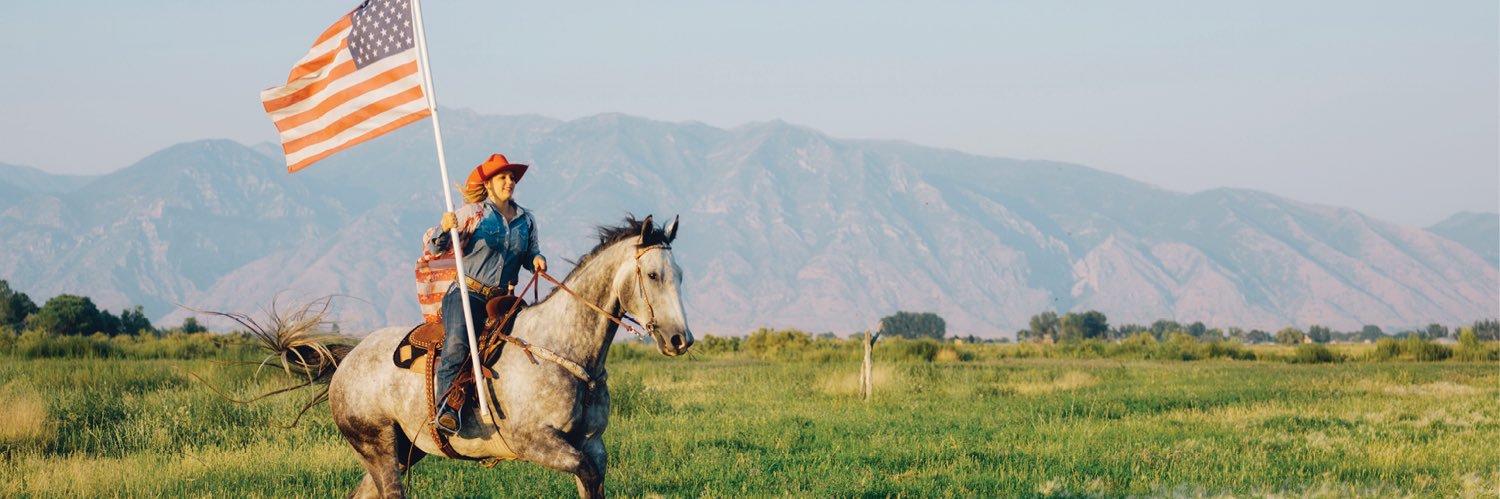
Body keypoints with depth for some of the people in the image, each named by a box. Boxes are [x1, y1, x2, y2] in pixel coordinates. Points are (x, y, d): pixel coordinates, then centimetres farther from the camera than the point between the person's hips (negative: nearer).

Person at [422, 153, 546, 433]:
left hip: (503, 298, 5)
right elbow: (433, 246, -2)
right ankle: (446, 406, -37)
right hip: (467, 294, -5)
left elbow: (530, 254, 27)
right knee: (457, 342, -31)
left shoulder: (525, 219, 15)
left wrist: (537, 259, 2)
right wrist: (444, 229, -25)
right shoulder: (472, 213, 2)